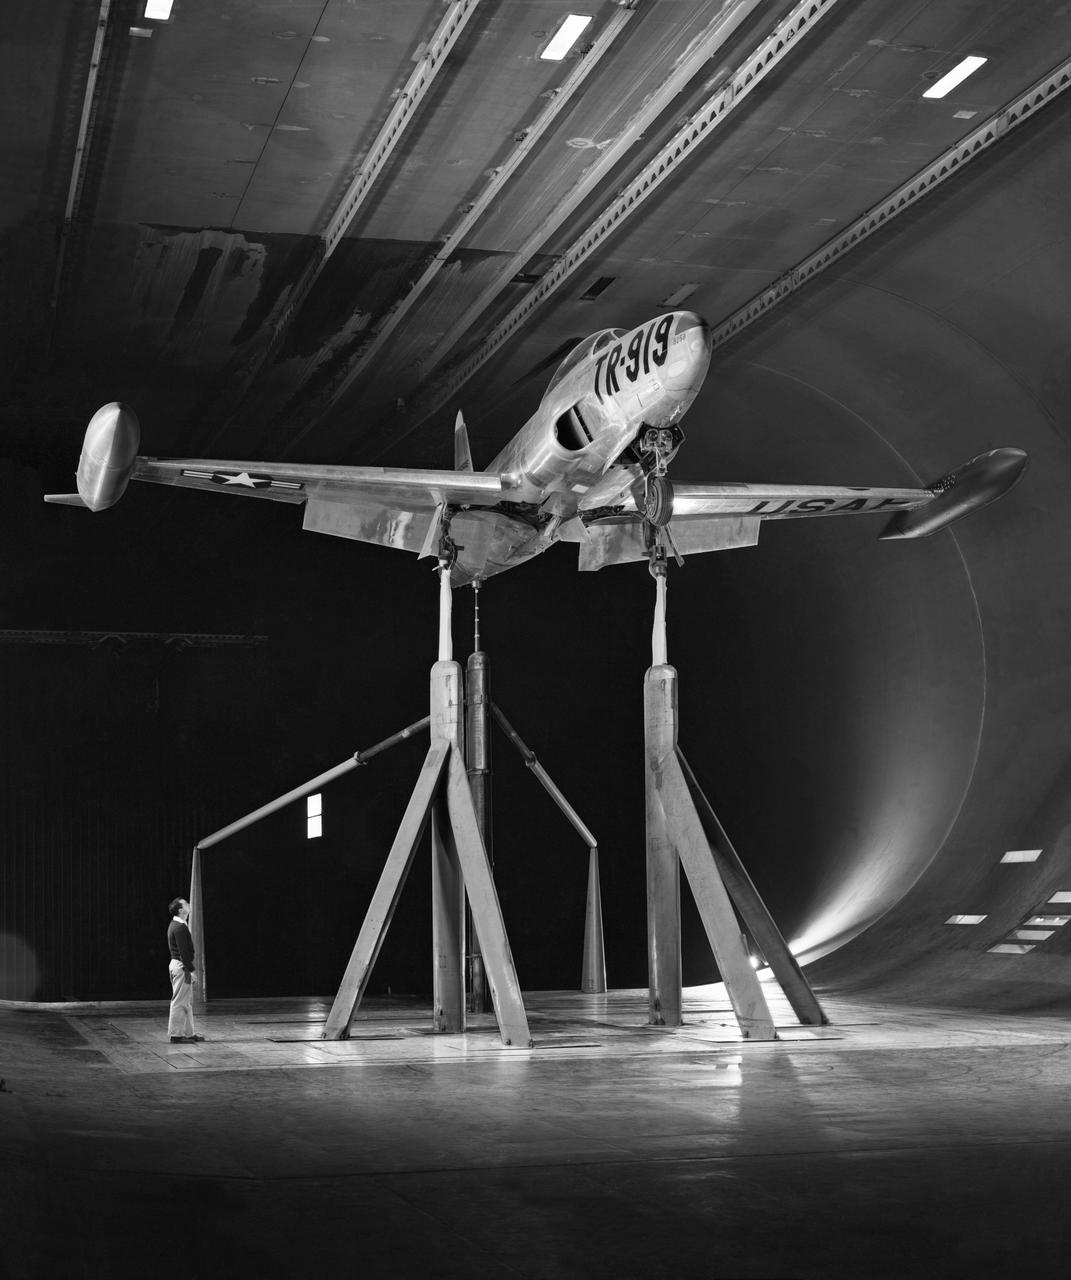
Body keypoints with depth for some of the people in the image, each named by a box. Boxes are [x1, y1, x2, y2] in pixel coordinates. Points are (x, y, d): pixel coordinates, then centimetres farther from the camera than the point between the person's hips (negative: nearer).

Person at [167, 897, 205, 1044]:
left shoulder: (175, 925, 14)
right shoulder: (180, 927, -18)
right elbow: (183, 951, -22)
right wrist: (191, 970, -20)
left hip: (177, 964, 11)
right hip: (181, 966, -11)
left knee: (187, 1002, 15)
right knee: (180, 1002, -6)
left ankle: (189, 1033, 20)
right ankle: (176, 1035, -2)